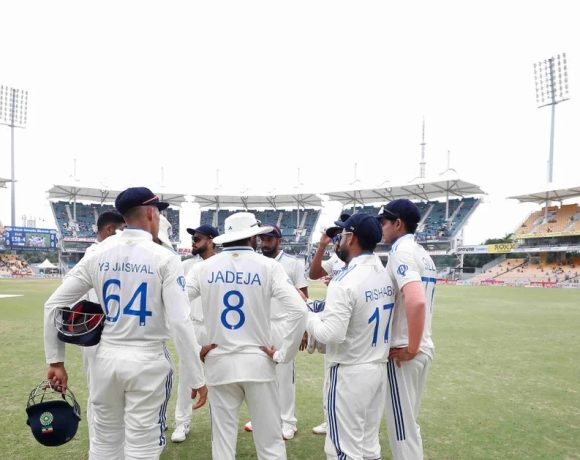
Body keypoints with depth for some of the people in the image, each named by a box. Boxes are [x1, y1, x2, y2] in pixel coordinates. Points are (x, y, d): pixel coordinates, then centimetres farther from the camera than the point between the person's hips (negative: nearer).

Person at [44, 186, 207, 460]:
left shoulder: (98, 255, 0)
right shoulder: (164, 258, -12)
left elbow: (53, 306, 2)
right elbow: (179, 323, -17)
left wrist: (55, 360, 10)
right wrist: (197, 378, -11)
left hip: (107, 357, 4)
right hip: (147, 361, -4)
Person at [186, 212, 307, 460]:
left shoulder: (204, 267, 0)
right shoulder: (268, 266, -6)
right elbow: (299, 310, -15)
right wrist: (282, 354, -7)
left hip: (219, 363, 2)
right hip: (258, 363, -2)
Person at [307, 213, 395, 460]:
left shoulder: (345, 280, -20)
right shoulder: (386, 275, 4)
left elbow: (331, 334, -24)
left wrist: (308, 317, -7)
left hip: (349, 373, -8)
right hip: (379, 368, 8)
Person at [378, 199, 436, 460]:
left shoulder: (401, 252, -17)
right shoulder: (422, 254, 12)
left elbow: (416, 302, -32)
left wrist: (410, 349, -23)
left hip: (402, 353, -9)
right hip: (424, 350, 9)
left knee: (402, 428, 5)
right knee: (407, 424, 22)